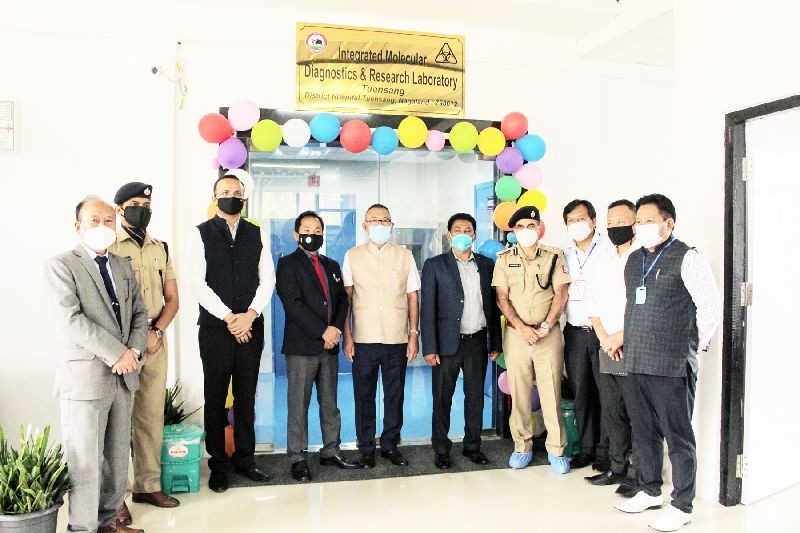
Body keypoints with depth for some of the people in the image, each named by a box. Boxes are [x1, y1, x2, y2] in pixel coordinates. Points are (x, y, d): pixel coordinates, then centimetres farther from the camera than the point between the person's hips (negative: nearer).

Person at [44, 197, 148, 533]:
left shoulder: (123, 266, 14)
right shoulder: (60, 266, -5)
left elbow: (139, 313, 13)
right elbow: (72, 320, -15)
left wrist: (134, 350, -5)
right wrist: (117, 354, -15)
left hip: (122, 374, 6)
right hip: (85, 375, -6)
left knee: (118, 455, 12)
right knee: (85, 460, 1)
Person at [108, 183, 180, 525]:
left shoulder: (160, 249, 13)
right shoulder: (108, 246, -3)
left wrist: (157, 331, -4)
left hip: (156, 342, 5)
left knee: (152, 417, 9)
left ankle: (148, 485, 20)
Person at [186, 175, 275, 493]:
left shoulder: (257, 234, 9)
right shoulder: (201, 235, 0)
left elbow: (267, 279, 4)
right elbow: (197, 283, -8)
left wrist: (250, 314, -9)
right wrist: (228, 318, -13)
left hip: (251, 327, 3)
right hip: (215, 327, -2)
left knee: (246, 397, 10)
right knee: (216, 398, 6)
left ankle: (244, 459, 23)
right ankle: (218, 465, 18)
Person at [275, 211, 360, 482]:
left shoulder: (332, 265, 17)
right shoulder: (288, 264, -2)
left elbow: (342, 300, 12)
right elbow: (293, 304, -13)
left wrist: (336, 329, -6)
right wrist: (323, 331, -16)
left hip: (330, 346, 6)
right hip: (301, 347, -5)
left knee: (330, 403, 12)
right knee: (299, 405, 1)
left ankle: (331, 451, 23)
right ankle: (298, 458, 11)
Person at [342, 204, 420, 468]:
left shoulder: (405, 256, 6)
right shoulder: (352, 256, 4)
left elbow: (412, 297, 7)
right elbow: (345, 298, 3)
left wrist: (414, 334, 2)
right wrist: (347, 336, -2)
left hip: (397, 340, 1)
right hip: (364, 340, -1)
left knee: (395, 395, 8)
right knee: (364, 396, 7)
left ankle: (390, 444, 23)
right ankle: (366, 448, 20)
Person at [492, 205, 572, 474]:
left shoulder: (555, 257, 5)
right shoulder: (504, 259, 6)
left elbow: (560, 294, 1)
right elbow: (502, 298, 1)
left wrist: (546, 326, -10)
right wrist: (522, 328, -10)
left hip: (549, 334, -1)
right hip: (516, 335, 1)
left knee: (551, 392, 0)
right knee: (519, 393, 5)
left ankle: (556, 449, 13)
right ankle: (522, 446, 18)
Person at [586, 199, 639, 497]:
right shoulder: (604, 258, 14)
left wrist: (620, 337, -11)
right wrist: (604, 338, 1)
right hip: (606, 349, 7)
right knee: (612, 414, 14)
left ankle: (637, 475, 11)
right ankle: (617, 468, 26)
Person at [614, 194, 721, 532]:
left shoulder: (686, 259, -9)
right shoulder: (634, 260, 13)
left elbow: (711, 305, -8)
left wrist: (696, 344, -2)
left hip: (672, 365, -7)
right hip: (636, 362, 7)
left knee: (677, 437, 3)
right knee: (644, 432, 17)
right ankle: (650, 492, 33)